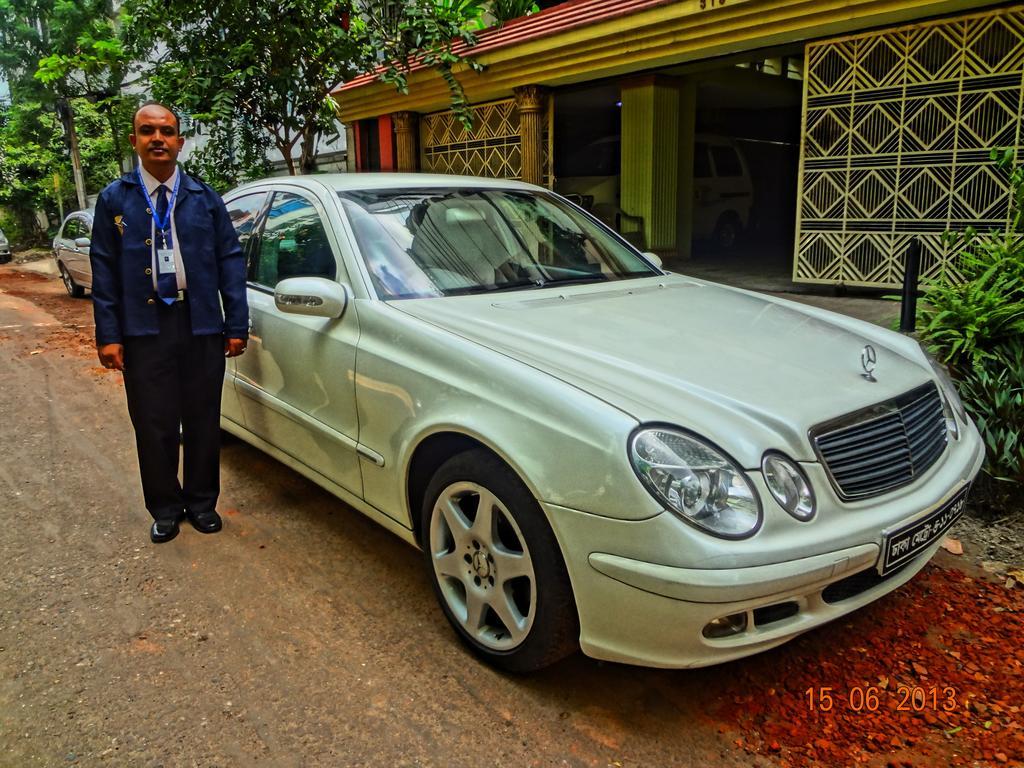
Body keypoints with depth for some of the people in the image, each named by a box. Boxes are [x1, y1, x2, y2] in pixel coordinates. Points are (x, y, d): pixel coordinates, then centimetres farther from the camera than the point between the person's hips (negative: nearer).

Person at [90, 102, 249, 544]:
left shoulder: (204, 199, 6)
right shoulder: (114, 200, 5)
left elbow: (231, 260, 4)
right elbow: (103, 270, 3)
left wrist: (236, 325, -3)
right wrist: (108, 335, -4)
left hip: (201, 325, 1)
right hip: (144, 327, 0)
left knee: (202, 421, 8)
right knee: (154, 425, 5)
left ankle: (202, 502, 25)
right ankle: (165, 508, 22)